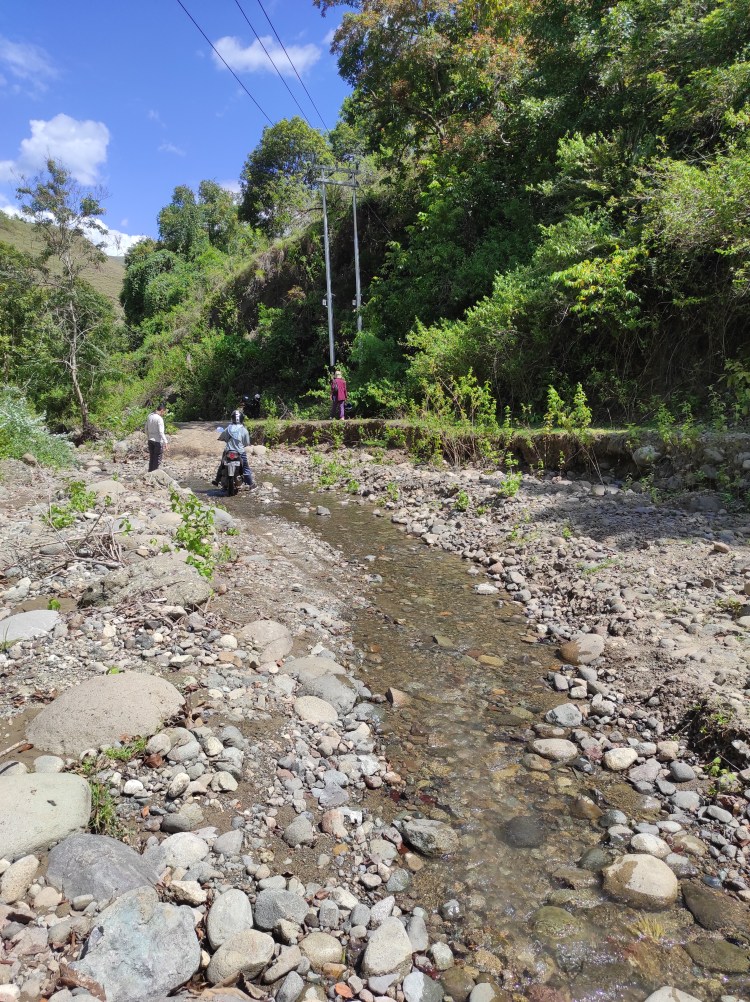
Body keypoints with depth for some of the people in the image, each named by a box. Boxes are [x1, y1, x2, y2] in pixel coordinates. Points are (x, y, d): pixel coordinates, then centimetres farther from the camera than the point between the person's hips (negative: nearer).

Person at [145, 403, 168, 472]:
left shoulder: (149, 416, 4)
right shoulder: (159, 418, -18)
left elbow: (146, 429, 12)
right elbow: (161, 432, -20)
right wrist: (165, 442, -16)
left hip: (150, 440, 7)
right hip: (158, 441, -7)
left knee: (151, 457, 17)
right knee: (158, 458, 3)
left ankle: (150, 472, 23)